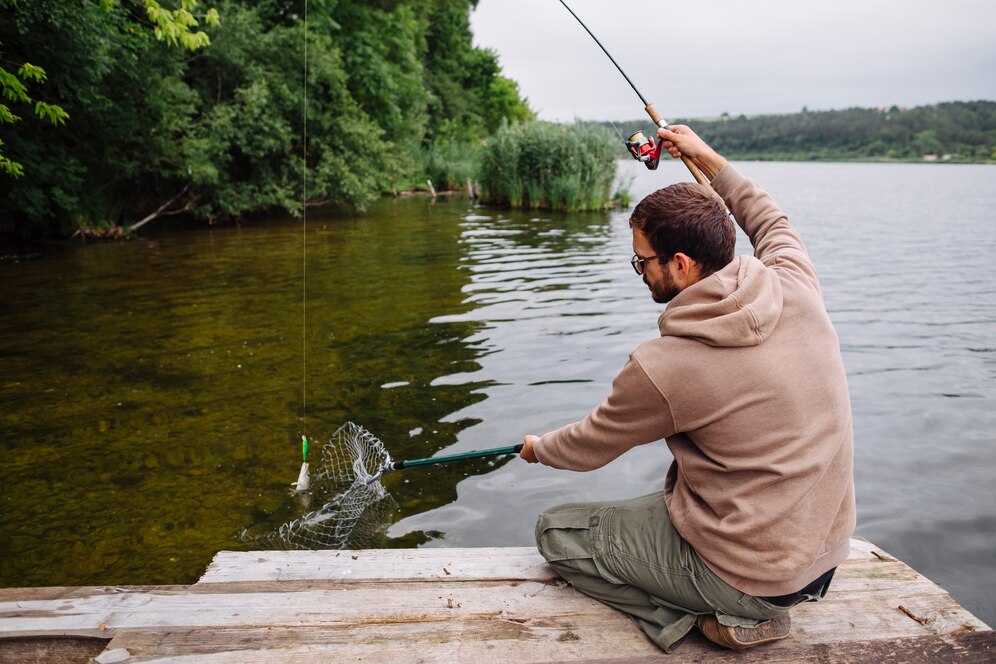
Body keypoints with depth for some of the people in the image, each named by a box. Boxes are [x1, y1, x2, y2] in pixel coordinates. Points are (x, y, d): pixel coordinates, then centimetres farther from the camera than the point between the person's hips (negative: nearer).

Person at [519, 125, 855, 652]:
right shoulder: (797, 287, -11)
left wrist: (538, 448, 15)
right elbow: (771, 222, 15)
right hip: (827, 553, 7)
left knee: (554, 531, 5)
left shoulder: (661, 367, -26)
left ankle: (712, 619, 0)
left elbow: (586, 449, -6)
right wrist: (707, 159, 21)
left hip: (753, 576, -7)